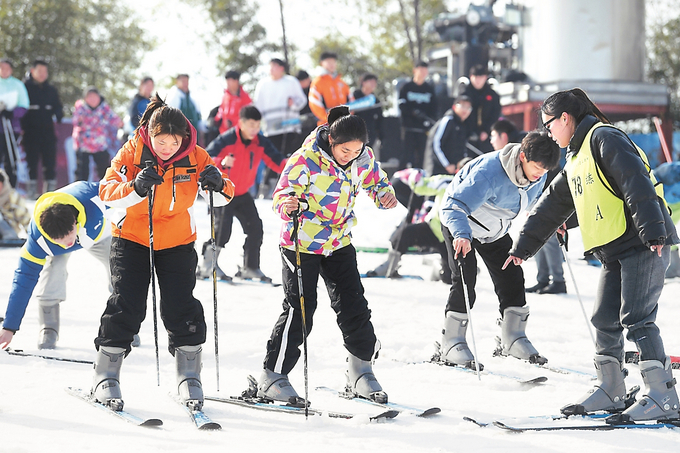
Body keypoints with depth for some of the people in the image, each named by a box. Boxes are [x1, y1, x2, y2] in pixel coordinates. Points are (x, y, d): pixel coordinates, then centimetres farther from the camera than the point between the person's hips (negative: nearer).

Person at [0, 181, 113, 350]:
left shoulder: (93, 197, -47)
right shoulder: (38, 238, -41)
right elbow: (25, 278, -31)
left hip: (98, 231, 2)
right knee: (49, 280, -24)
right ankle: (48, 332, -5)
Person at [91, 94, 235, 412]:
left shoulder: (195, 157, -12)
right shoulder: (132, 152, -16)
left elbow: (222, 197, -8)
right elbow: (106, 191, -22)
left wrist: (218, 186, -32)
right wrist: (135, 188, -42)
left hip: (177, 241, 1)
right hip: (131, 237, -1)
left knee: (181, 308, -5)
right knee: (126, 305, -6)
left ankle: (189, 377, 8)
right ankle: (106, 376, 5)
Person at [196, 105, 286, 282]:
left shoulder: (260, 143, -6)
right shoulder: (226, 140, -21)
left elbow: (276, 162, -5)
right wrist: (221, 163, -46)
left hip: (242, 194, 6)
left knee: (255, 228, 2)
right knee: (223, 228, -19)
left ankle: (250, 268, 16)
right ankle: (207, 266, -7)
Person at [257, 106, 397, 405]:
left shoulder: (363, 158, -8)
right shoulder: (306, 159, -23)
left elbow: (375, 180, 10)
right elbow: (282, 194, -19)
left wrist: (384, 195, -13)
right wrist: (288, 206, -42)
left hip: (338, 243, 5)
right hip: (301, 242, -5)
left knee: (353, 306, 3)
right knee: (300, 309, -7)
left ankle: (360, 371, 18)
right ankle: (273, 376, 2)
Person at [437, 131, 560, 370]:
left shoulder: (538, 175, -15)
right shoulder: (489, 172, -39)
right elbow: (455, 206, -45)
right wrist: (461, 234, -61)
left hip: (495, 230, 7)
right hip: (461, 225, -7)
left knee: (511, 278, 3)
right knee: (464, 281, -16)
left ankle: (513, 339, 17)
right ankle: (452, 344, -8)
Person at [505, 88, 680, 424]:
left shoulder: (605, 138, -7)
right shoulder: (576, 160, 23)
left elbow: (637, 183, -18)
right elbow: (551, 207, 31)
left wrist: (652, 231, -26)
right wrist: (523, 246, 34)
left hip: (644, 244, -9)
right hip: (615, 251, 9)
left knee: (637, 320, -14)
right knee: (605, 320, 8)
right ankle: (610, 392, 19)